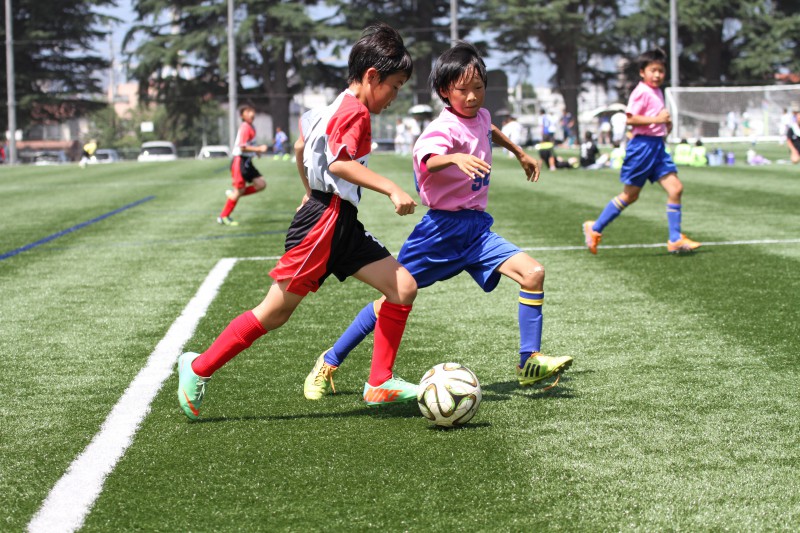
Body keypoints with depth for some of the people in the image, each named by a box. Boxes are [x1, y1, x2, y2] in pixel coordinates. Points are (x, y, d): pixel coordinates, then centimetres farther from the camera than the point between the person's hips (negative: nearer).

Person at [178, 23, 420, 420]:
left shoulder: (337, 107, 19)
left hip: (343, 225, 10)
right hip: (324, 221, -10)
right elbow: (339, 163, -25)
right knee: (275, 312, -6)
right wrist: (391, 190, -28)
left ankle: (379, 383, 3)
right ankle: (198, 369, 5)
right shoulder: (355, 111, -11)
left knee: (404, 288, 0)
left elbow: (301, 148, 30)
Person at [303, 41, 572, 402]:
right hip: (442, 228, -6)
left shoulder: (480, 116, 6)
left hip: (476, 227, 6)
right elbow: (426, 159, -42)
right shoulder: (445, 127, -18)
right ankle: (330, 362, 16)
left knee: (532, 273, -13)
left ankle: (529, 363, -4)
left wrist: (520, 153, 40)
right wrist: (456, 158, -61)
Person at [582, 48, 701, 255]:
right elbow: (630, 119, -21)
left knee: (676, 188, -3)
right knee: (630, 195, 0)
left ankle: (675, 239, 1)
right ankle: (594, 228, 14)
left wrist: (666, 123, 12)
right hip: (642, 146, -8)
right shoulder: (642, 92, -12)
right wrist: (656, 120, -24)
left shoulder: (657, 92, 16)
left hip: (657, 145, 8)